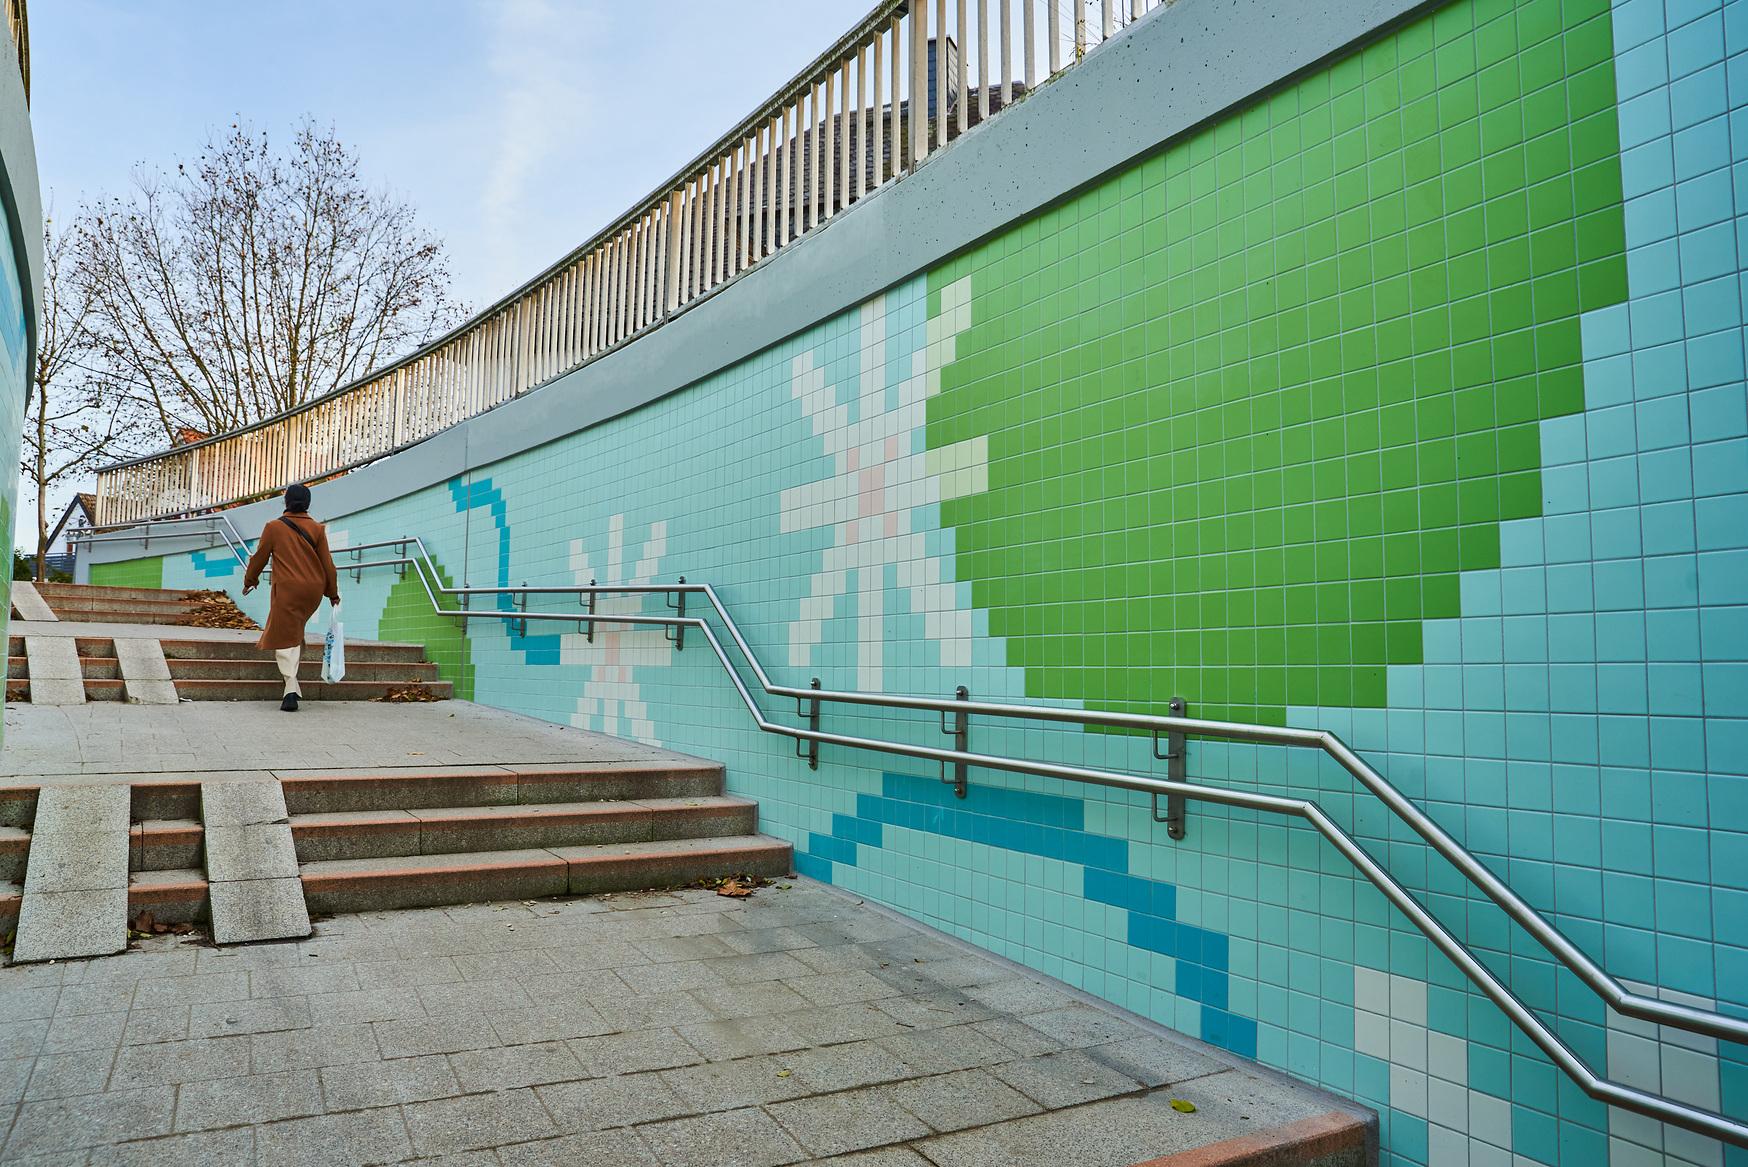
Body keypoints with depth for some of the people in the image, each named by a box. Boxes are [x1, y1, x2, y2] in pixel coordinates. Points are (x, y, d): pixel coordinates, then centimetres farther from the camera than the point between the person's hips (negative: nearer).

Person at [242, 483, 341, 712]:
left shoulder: (274, 527, -2)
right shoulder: (317, 529, 3)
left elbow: (259, 557, 7)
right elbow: (327, 563, 4)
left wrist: (250, 580, 25)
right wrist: (333, 593, 13)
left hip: (287, 590, -3)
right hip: (313, 591, 3)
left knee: (286, 639, -3)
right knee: (295, 628, 29)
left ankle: (291, 691, -11)